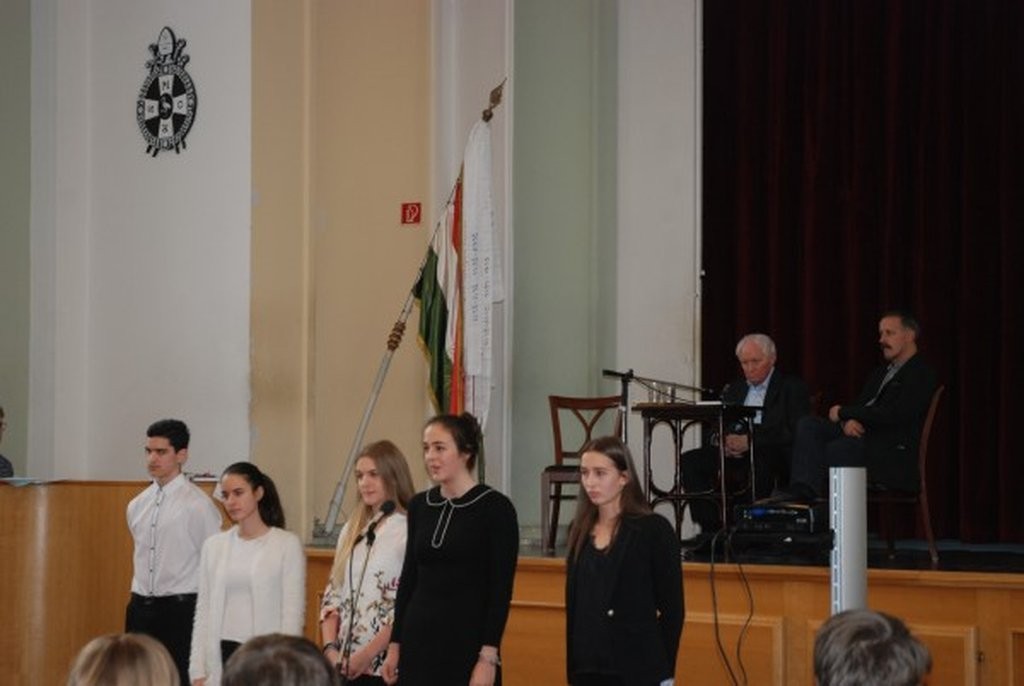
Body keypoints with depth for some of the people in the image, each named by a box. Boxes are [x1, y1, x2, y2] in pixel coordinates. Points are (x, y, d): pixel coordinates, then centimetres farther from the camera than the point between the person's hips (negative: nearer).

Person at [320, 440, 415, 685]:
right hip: (344, 664, 6)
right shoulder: (352, 529, 14)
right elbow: (333, 593, 14)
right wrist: (330, 647, -1)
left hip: (384, 665, -6)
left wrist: (366, 655, -14)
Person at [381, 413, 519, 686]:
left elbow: (501, 589, -11)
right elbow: (408, 578, 13)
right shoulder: (420, 506, 9)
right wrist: (395, 644, 10)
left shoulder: (495, 508, -8)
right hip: (419, 638, 6)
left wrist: (489, 656, -17)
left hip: (467, 642, -6)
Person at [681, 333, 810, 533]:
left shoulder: (791, 387, 4)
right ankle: (711, 529, -19)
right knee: (690, 461, -17)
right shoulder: (734, 389, 23)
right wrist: (726, 442, -7)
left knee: (762, 461, -41)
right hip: (735, 452, 6)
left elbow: (794, 434, -9)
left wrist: (750, 441, -17)